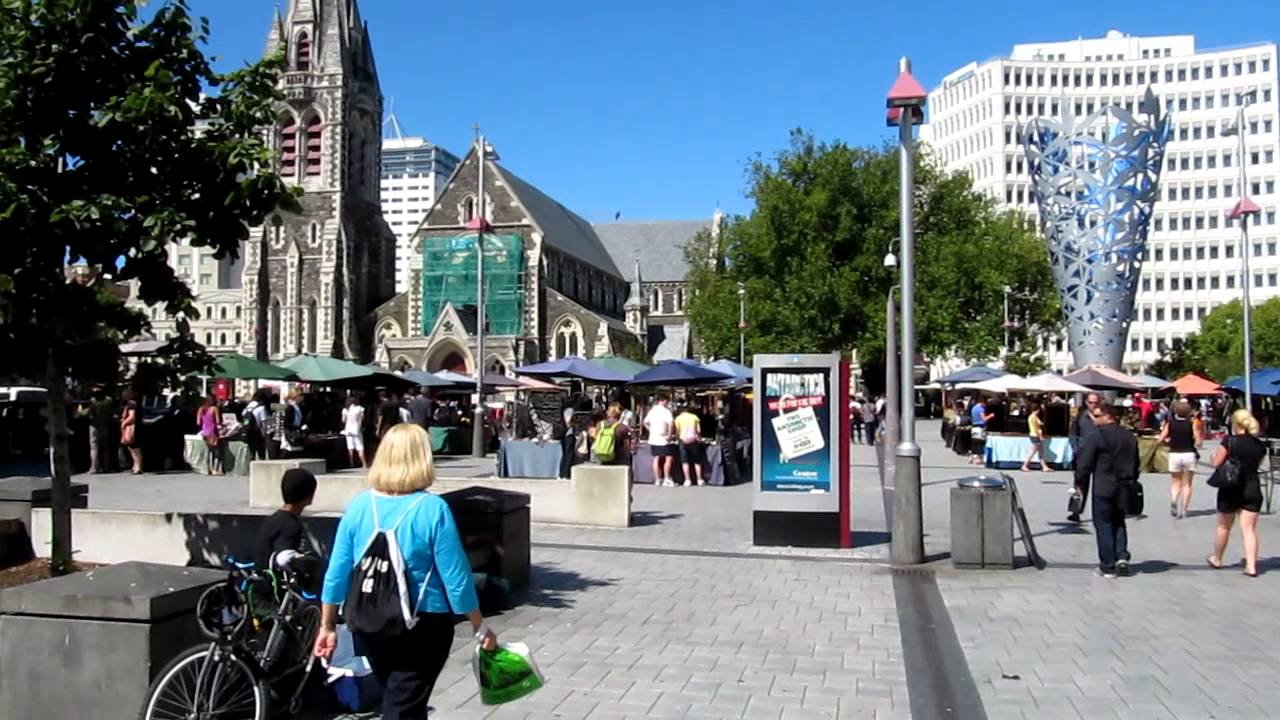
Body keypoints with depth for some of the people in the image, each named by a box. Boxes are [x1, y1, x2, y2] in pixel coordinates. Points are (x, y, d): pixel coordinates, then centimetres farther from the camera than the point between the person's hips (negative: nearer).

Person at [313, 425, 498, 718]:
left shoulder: (358, 506, -4)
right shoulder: (432, 509, -16)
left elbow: (336, 573, -1)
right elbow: (456, 579, -14)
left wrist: (327, 626, 10)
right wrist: (481, 629, -4)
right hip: (421, 627, -5)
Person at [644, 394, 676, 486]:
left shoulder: (652, 410, 10)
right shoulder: (666, 411, -12)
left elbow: (645, 423, 16)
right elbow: (671, 423, -25)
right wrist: (669, 435, -17)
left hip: (653, 439, 7)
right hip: (663, 440, -7)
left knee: (656, 459, 11)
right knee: (669, 458, 0)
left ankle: (657, 480, 14)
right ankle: (666, 479, -3)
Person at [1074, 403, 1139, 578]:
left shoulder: (1097, 435, -12)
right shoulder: (1130, 436, 9)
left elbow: (1084, 462, -13)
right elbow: (1136, 463, 16)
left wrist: (1079, 483, -2)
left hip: (1103, 488, -6)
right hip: (1124, 487, 6)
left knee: (1104, 526, 2)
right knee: (1119, 522, 20)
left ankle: (1108, 566, 4)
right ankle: (1121, 556, 5)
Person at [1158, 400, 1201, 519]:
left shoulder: (1170, 423, -2)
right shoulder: (1192, 423, -7)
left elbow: (1161, 439, -3)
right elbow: (1199, 442, -9)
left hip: (1174, 454, 1)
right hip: (1189, 454, -1)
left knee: (1176, 483, 12)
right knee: (1187, 484, 10)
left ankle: (1173, 501, -16)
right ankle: (1183, 509, 5)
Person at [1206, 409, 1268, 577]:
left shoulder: (1229, 441, -11)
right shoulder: (1260, 445, 1)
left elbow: (1216, 463, -9)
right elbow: (1257, 464, 9)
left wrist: (1215, 455, 11)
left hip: (1230, 488, -2)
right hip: (1252, 488, 2)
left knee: (1224, 527, 14)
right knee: (1249, 528, 3)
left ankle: (1216, 559, 29)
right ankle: (1251, 565, -6)